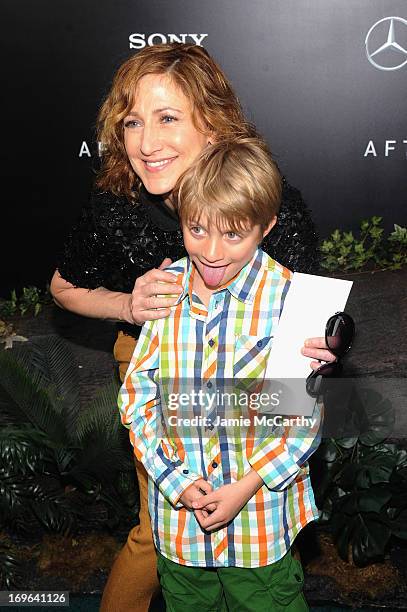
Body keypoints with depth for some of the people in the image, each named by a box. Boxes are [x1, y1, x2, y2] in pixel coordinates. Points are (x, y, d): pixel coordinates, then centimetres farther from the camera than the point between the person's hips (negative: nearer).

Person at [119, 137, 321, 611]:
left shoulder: (289, 297, -15)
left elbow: (309, 415, -10)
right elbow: (136, 395, -1)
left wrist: (246, 487, -15)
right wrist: (176, 480, -10)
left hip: (262, 515, -3)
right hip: (178, 515, 3)